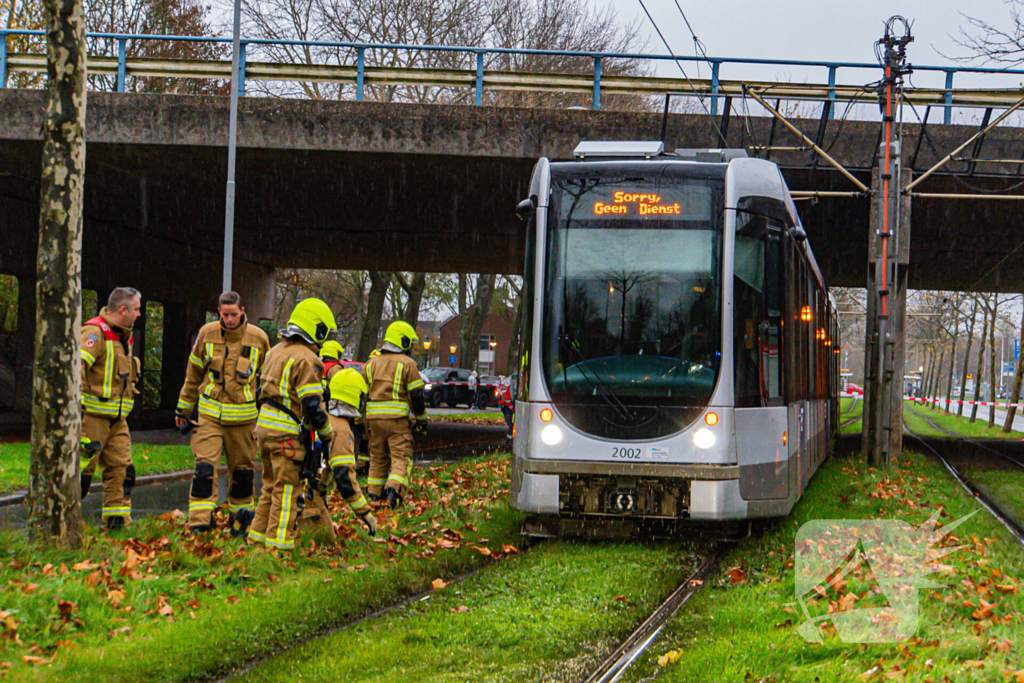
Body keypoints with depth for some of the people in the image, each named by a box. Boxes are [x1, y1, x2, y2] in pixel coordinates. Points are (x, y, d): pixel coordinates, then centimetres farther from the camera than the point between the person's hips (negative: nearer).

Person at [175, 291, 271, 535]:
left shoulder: (258, 339, -2)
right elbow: (193, 375, 11)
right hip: (209, 413, 0)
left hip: (243, 418, 0)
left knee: (241, 471, 9)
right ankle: (200, 523, -11)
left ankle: (240, 522, 25)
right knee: (205, 468, -12)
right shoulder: (206, 334, 0)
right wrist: (183, 410, 16)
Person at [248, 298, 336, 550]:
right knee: (287, 489, -3)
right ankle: (278, 541, -3)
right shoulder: (306, 360, -14)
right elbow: (312, 406, -17)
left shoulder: (277, 350, 14)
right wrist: (326, 436, -7)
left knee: (272, 486, 18)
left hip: (264, 425, 9)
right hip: (288, 433, -9)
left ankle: (258, 534, 22)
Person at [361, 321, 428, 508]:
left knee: (378, 458, 15)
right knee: (401, 457, -4)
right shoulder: (407, 364, -3)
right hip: (397, 419, -5)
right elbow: (416, 395, -4)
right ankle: (393, 489, -25)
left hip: (374, 418, 5)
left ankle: (374, 494, 14)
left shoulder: (371, 364, 14)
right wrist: (421, 420, 6)